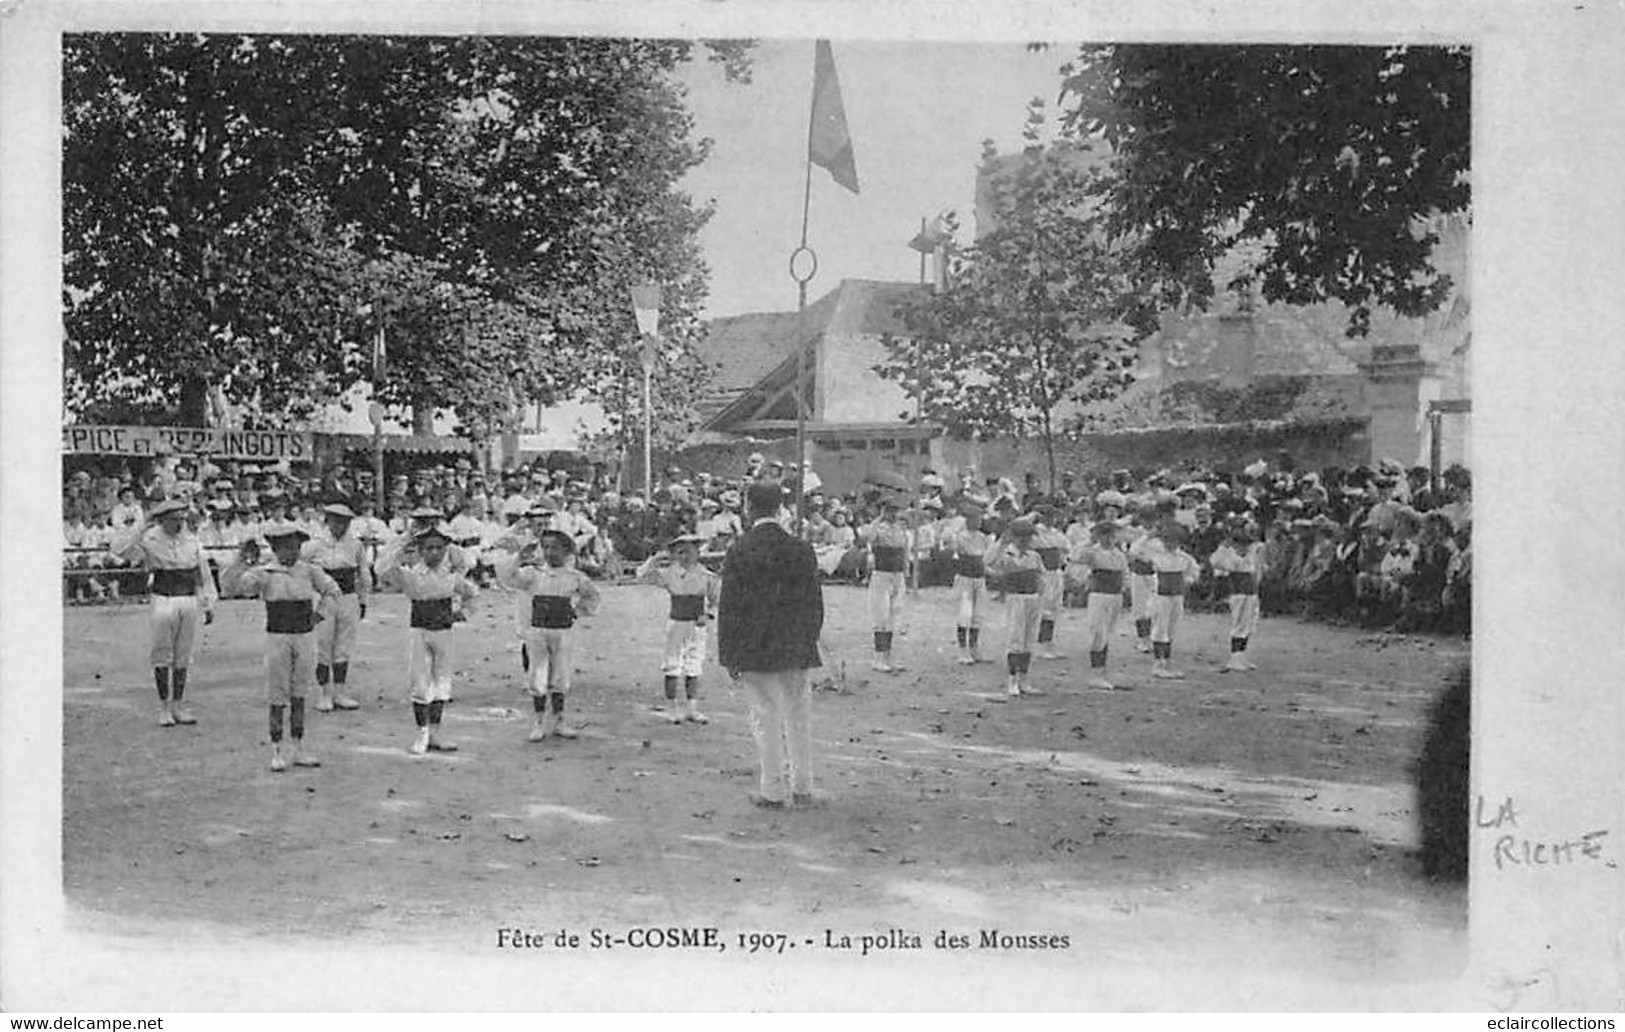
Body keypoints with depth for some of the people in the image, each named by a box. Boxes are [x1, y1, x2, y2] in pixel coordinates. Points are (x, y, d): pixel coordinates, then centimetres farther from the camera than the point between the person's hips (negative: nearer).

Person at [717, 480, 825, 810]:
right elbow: (814, 604, 4)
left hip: (755, 650, -3)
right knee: (799, 715, 12)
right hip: (796, 648, 3)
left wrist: (728, 655, -1)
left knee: (766, 718, 4)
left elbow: (729, 608, -7)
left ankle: (774, 791, 7)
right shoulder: (801, 551, -1)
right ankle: (803, 788, 19)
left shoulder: (739, 553, -9)